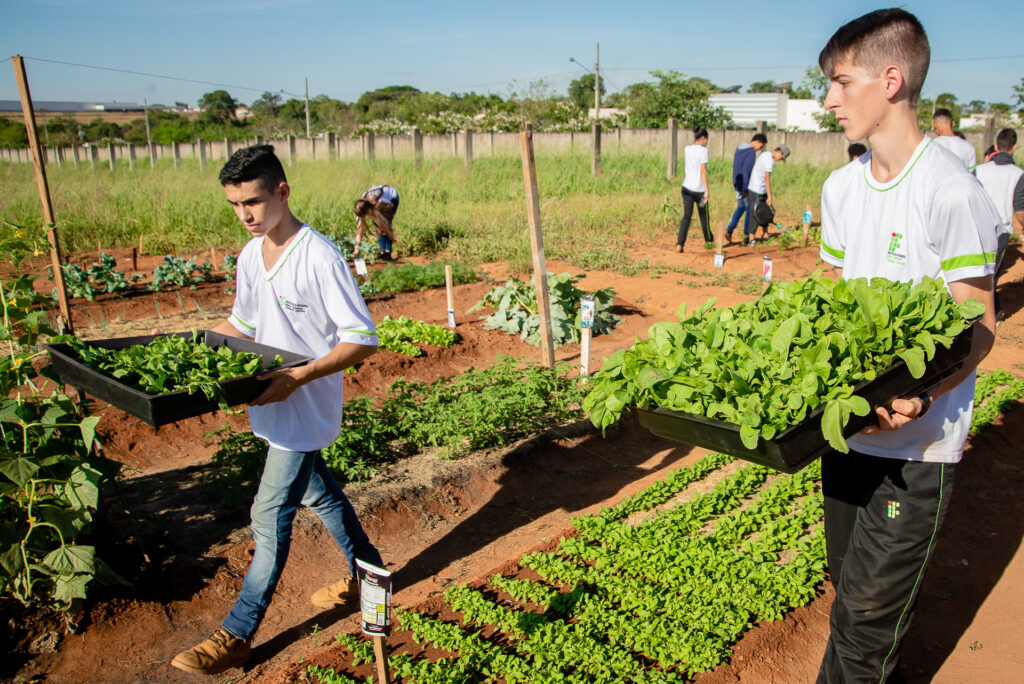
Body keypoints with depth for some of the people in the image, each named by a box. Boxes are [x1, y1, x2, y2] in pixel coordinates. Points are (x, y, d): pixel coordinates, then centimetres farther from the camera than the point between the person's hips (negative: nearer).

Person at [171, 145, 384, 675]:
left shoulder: (320, 257, -21)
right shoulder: (250, 256, 4)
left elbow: (362, 339, -21)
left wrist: (297, 377, -29)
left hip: (304, 409, -8)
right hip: (275, 407, 8)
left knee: (271, 516, 1)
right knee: (316, 493, 21)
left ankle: (237, 635, 15)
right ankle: (367, 572, 41)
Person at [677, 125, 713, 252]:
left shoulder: (686, 149, 6)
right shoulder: (703, 151, -10)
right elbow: (703, 171, -16)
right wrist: (706, 190, -14)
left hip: (687, 186, 4)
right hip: (699, 189, -4)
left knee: (687, 215, 3)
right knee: (703, 215, 14)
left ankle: (679, 244, -12)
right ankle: (709, 240, 34)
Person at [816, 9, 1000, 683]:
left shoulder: (952, 193, -15)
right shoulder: (842, 186, 7)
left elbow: (979, 328, -13)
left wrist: (920, 399, -30)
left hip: (919, 438, -7)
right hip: (849, 422, 7)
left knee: (868, 608, 0)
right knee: (852, 587, 18)